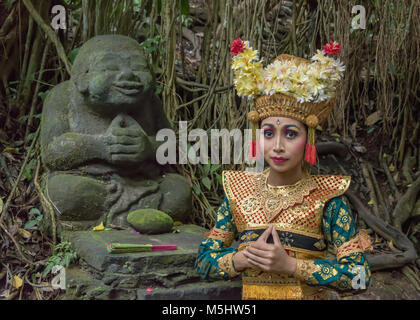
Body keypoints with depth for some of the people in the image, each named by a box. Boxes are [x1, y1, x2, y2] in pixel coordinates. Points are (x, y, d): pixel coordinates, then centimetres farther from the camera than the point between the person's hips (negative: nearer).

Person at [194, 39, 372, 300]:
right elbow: (204, 261, -2)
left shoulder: (326, 198, -13)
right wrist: (245, 258, -19)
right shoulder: (239, 191, -5)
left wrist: (289, 264, -23)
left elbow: (360, 275, -17)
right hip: (251, 293, 2)